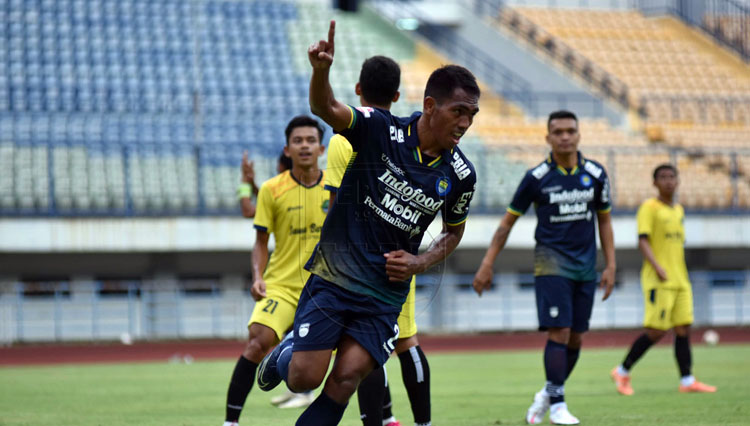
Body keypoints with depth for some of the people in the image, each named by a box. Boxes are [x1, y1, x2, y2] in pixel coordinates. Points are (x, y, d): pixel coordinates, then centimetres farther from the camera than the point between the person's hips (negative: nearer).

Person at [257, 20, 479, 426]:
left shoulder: (460, 175, -1)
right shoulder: (382, 130, -12)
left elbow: (454, 231, 17)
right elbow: (326, 109, -28)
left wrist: (420, 262, -2)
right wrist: (321, 71, -50)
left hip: (385, 297, 2)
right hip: (333, 277, -2)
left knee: (345, 380, -10)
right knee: (305, 378, -4)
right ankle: (284, 355, 32)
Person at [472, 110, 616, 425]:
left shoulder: (595, 174, 3)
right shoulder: (537, 177, -5)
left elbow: (604, 220, 13)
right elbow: (508, 222, 1)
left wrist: (610, 266, 7)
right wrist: (487, 265, -3)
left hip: (586, 267, 4)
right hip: (551, 262, -4)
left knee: (576, 337, 6)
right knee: (559, 332, -14)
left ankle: (548, 395, 25)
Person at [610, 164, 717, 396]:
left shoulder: (679, 210, 17)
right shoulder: (649, 207, -6)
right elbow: (643, 241, -15)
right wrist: (657, 267, -28)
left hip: (680, 280, 7)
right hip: (658, 281, -7)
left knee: (683, 328, 2)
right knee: (656, 331, -10)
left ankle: (687, 381, 2)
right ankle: (622, 372, 1)